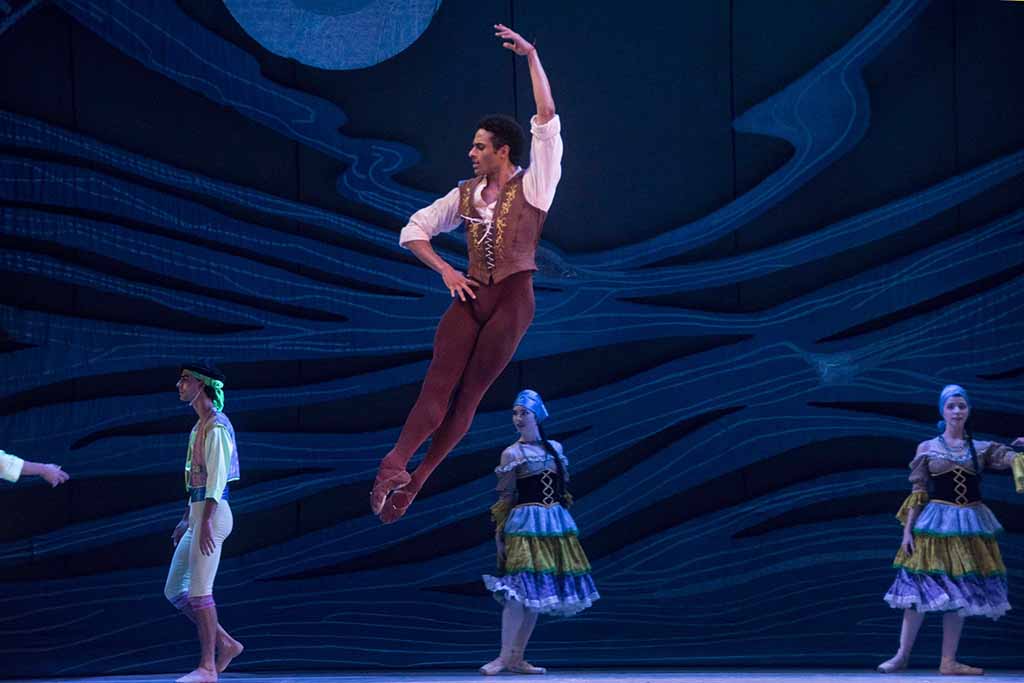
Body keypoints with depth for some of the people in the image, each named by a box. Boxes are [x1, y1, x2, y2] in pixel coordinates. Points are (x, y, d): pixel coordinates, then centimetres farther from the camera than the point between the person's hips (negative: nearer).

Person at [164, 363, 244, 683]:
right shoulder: (200, 426, 19)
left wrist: (206, 521, -24)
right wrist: (185, 520, 23)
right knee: (174, 590, 9)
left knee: (199, 590, -8)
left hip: (212, 512, -10)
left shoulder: (216, 426, -11)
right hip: (197, 513, 10)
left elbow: (217, 476, -18)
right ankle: (226, 644, 11)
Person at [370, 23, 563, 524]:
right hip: (470, 296, 4)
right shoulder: (465, 195, 12)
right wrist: (445, 271, 2)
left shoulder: (532, 186, 0)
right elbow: (414, 230, 18)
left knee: (469, 395, -4)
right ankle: (394, 465, -23)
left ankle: (414, 480, -2)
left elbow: (547, 121, -9)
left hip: (512, 298, -4)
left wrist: (531, 56, -9)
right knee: (437, 387, -10)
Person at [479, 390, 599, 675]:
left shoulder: (555, 448, 11)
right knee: (520, 592, -15)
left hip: (556, 523, 6)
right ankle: (504, 657, -12)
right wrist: (499, 534, -6)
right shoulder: (512, 453, -3)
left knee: (536, 594, 5)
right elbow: (505, 497, -4)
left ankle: (517, 658, 9)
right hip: (526, 523, -6)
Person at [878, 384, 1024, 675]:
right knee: (920, 587, -7)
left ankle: (948, 661, 7)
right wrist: (907, 529, -5)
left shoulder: (982, 449, 7)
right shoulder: (927, 449, 3)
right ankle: (902, 655, 1)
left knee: (959, 592, 3)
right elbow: (917, 493, 1)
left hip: (971, 523, 2)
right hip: (936, 521, -2)